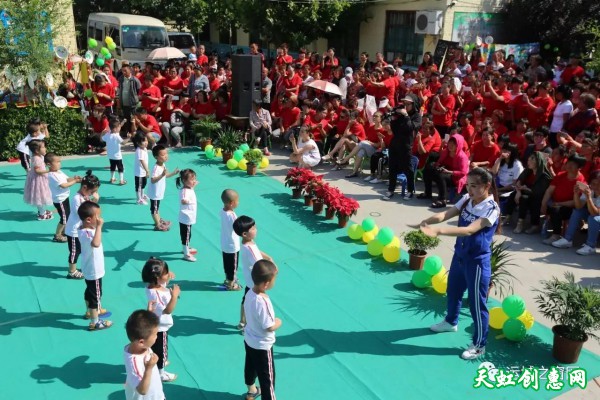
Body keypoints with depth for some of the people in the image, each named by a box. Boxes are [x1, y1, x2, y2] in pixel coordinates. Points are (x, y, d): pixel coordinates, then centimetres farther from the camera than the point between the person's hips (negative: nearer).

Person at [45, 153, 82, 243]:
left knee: (68, 215, 22)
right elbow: (63, 185, -31)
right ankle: (57, 236, 10)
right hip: (59, 200, -10)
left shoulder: (59, 172, 5)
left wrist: (74, 178, -11)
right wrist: (75, 181, -27)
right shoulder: (52, 176, -25)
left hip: (64, 197, 10)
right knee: (64, 218, -3)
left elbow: (67, 179, 9)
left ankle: (63, 231, 41)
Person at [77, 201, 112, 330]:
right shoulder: (85, 233, -35)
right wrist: (99, 226, -48)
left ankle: (91, 311, 50)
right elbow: (96, 243, -55)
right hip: (93, 271, -10)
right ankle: (95, 322, 18)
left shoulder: (85, 228, -4)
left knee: (90, 291, 29)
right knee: (96, 295, 5)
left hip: (91, 269, 10)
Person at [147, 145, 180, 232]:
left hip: (159, 192, 9)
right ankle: (158, 225, 11)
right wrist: (162, 175, -47)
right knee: (154, 208, 4)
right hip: (155, 193, -9)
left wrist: (173, 173, 10)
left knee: (156, 207, 25)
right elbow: (152, 180, -38)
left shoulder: (163, 165, 1)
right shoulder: (156, 168, -29)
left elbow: (165, 175, 18)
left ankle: (159, 220, 40)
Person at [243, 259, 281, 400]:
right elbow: (269, 327, -28)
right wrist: (278, 322, -8)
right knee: (267, 377, 9)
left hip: (249, 340, 9)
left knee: (250, 367, 30)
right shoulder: (262, 302, -36)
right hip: (262, 346, -9)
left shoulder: (250, 293, -11)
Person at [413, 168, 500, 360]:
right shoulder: (467, 199, -1)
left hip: (477, 261, -8)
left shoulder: (491, 208, -24)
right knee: (453, 290, 27)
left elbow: (469, 230, -35)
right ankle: (451, 321, 53)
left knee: (477, 303, 3)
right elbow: (447, 214, -11)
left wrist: (438, 231, -44)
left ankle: (479, 345, 19)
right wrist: (428, 221, -33)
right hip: (459, 255, 8)